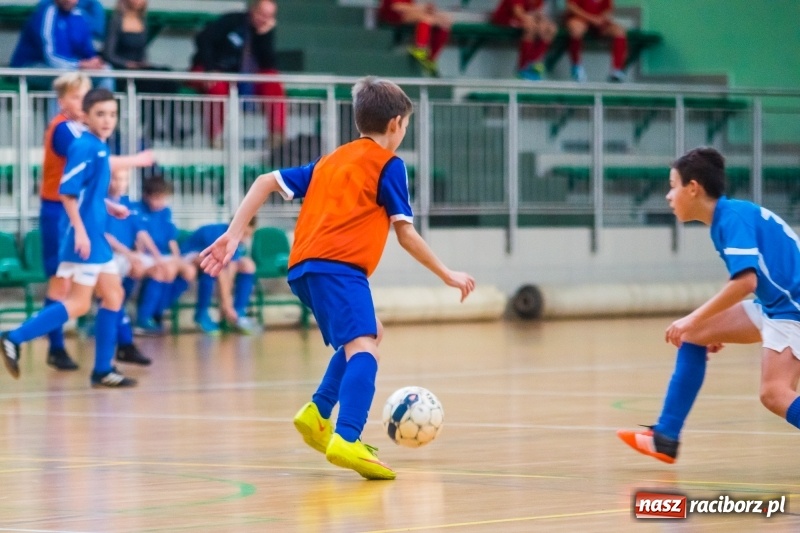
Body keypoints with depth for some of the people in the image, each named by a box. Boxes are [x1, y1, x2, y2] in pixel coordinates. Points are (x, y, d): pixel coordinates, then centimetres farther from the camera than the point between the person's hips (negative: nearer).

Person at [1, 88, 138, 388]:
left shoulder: (101, 147, 11)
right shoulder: (84, 147, -16)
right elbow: (67, 192, -20)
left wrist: (109, 206, 9)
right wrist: (79, 230, -23)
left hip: (97, 237, 10)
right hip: (85, 237, -10)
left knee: (113, 296, 11)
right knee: (79, 304, -7)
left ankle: (103, 370, 15)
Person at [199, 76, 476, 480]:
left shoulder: (331, 161, 28)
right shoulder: (389, 164, 8)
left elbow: (267, 182, 21)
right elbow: (405, 233, 3)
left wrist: (233, 236, 18)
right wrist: (447, 275, 12)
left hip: (303, 266, 8)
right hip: (339, 265, -8)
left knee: (365, 336, 29)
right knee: (362, 348, -22)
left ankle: (317, 413, 21)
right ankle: (346, 441, -44)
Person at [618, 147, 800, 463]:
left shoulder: (733, 217, -19)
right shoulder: (726, 218, 10)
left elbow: (746, 282, -30)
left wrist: (694, 320, -24)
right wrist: (704, 326, 23)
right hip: (773, 305, 10)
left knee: (775, 394, -23)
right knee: (693, 335, 10)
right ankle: (665, 438, 11)